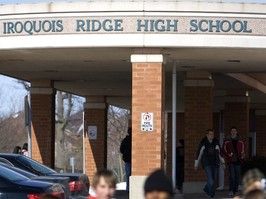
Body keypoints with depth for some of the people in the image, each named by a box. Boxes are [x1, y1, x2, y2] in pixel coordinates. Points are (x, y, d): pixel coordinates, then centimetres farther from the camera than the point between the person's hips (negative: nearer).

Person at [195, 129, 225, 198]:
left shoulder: (216, 142, 4)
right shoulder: (203, 143, -5)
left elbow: (219, 153, 14)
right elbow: (199, 154, 3)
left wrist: (223, 162, 10)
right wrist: (196, 164, 7)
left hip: (215, 164, 4)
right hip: (207, 164, -4)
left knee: (212, 179, 9)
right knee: (210, 179, -15)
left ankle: (206, 189, 33)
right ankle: (211, 192, -8)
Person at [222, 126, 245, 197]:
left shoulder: (240, 142, 10)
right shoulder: (227, 141, 3)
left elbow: (242, 150, 17)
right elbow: (224, 150, 5)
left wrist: (242, 156, -3)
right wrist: (228, 155, -13)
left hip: (238, 161, 3)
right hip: (230, 161, -3)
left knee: (237, 176, 5)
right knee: (232, 175, -15)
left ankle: (235, 191, 14)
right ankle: (231, 191, -13)